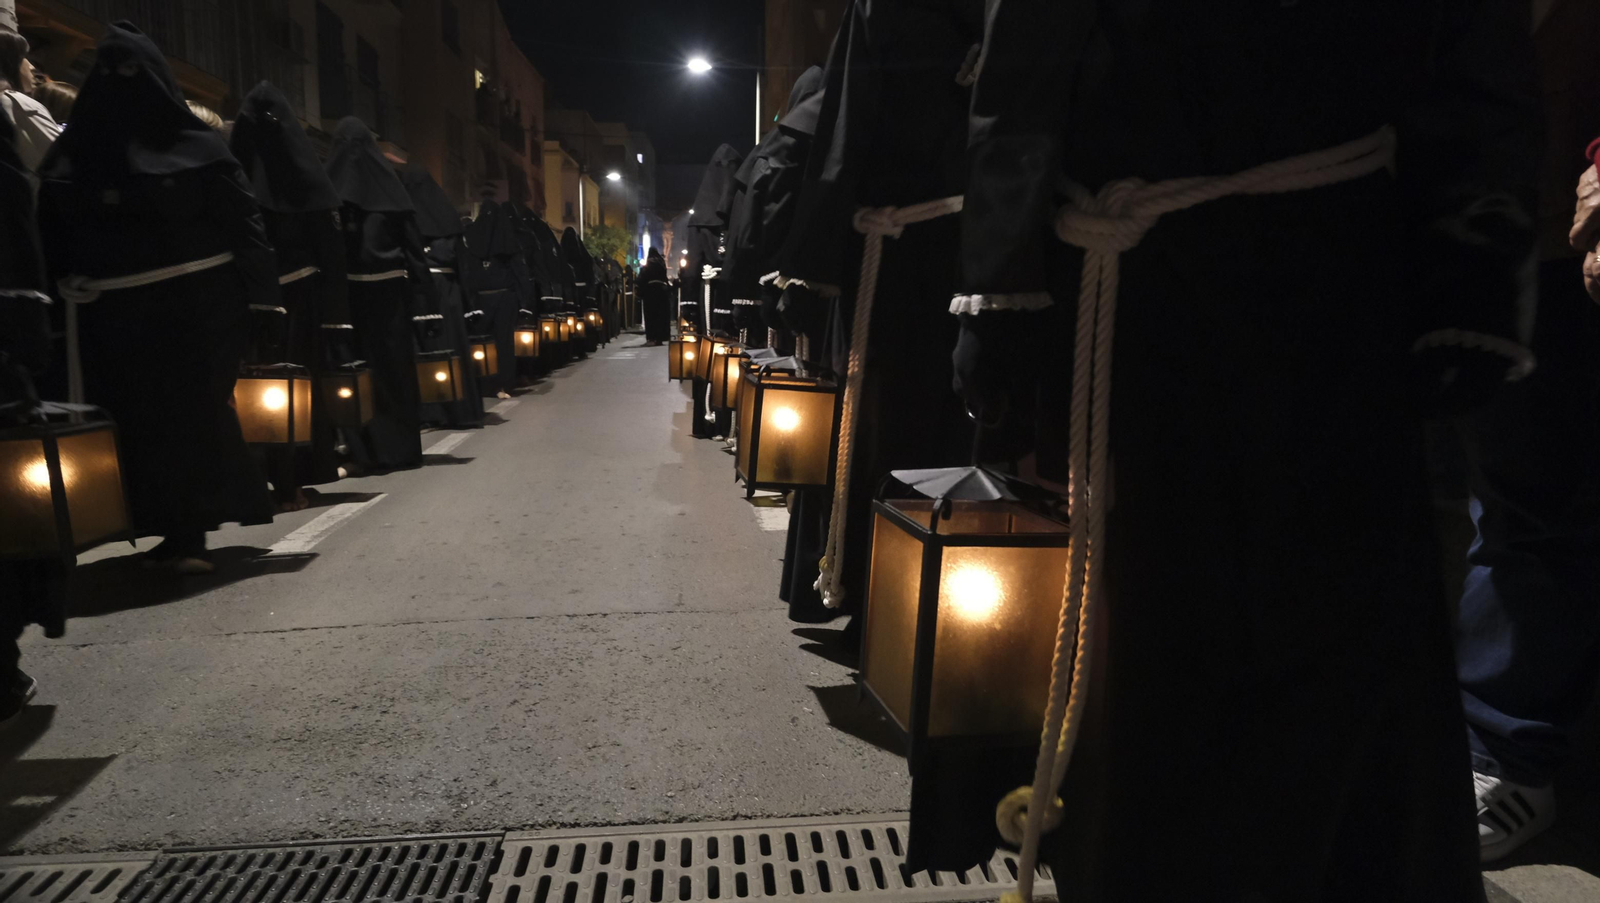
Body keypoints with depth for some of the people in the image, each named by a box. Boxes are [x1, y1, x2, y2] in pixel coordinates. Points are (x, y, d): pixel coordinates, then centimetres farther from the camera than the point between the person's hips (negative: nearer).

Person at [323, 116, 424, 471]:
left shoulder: (330, 186, 1)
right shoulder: (388, 183, 3)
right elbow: (411, 239, 1)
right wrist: (417, 285, 5)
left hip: (346, 287, 0)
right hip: (389, 288, 0)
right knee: (394, 363, 6)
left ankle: (364, 449, 6)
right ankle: (399, 445, 8)